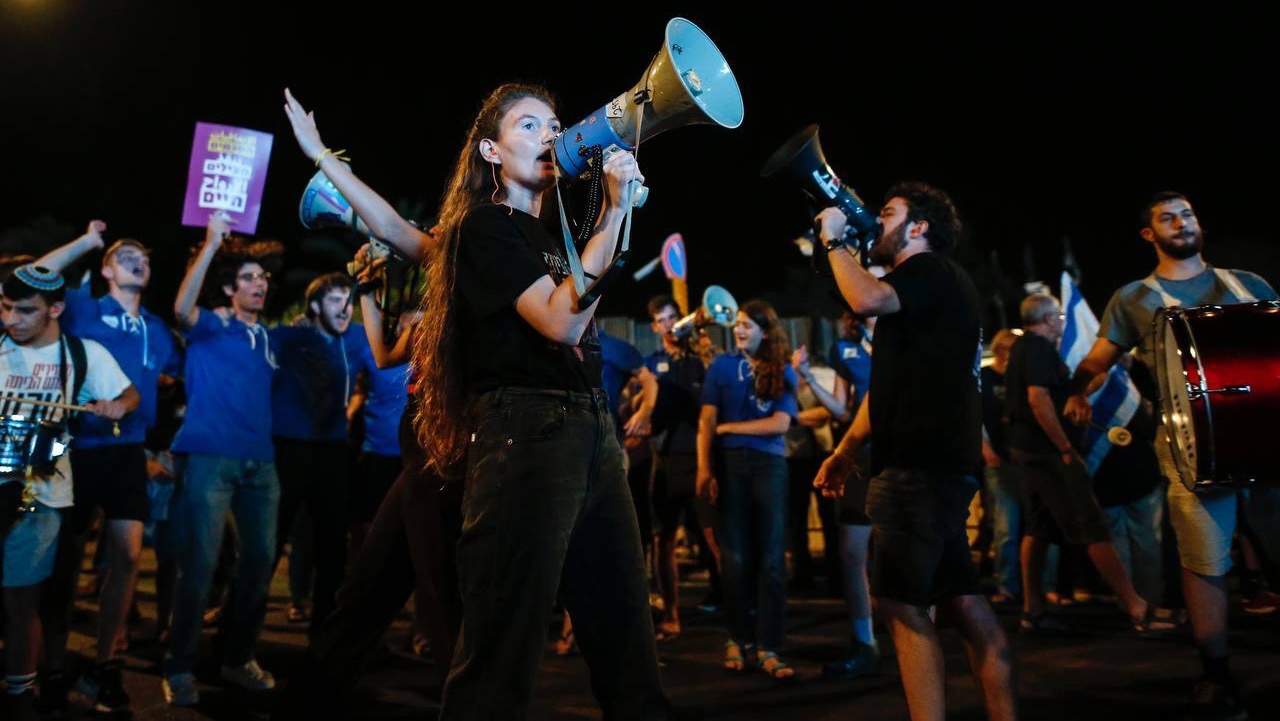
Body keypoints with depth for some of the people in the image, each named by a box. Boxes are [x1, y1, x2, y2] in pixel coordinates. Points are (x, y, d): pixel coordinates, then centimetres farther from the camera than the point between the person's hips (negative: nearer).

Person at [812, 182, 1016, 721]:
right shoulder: (919, 290, 25)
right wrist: (846, 450, 21)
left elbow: (865, 299, -26)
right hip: (928, 462, 10)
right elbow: (889, 384, 26)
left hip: (922, 465, -10)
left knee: (899, 601, -10)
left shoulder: (932, 271, -6)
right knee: (961, 599, 10)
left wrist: (833, 241, -10)